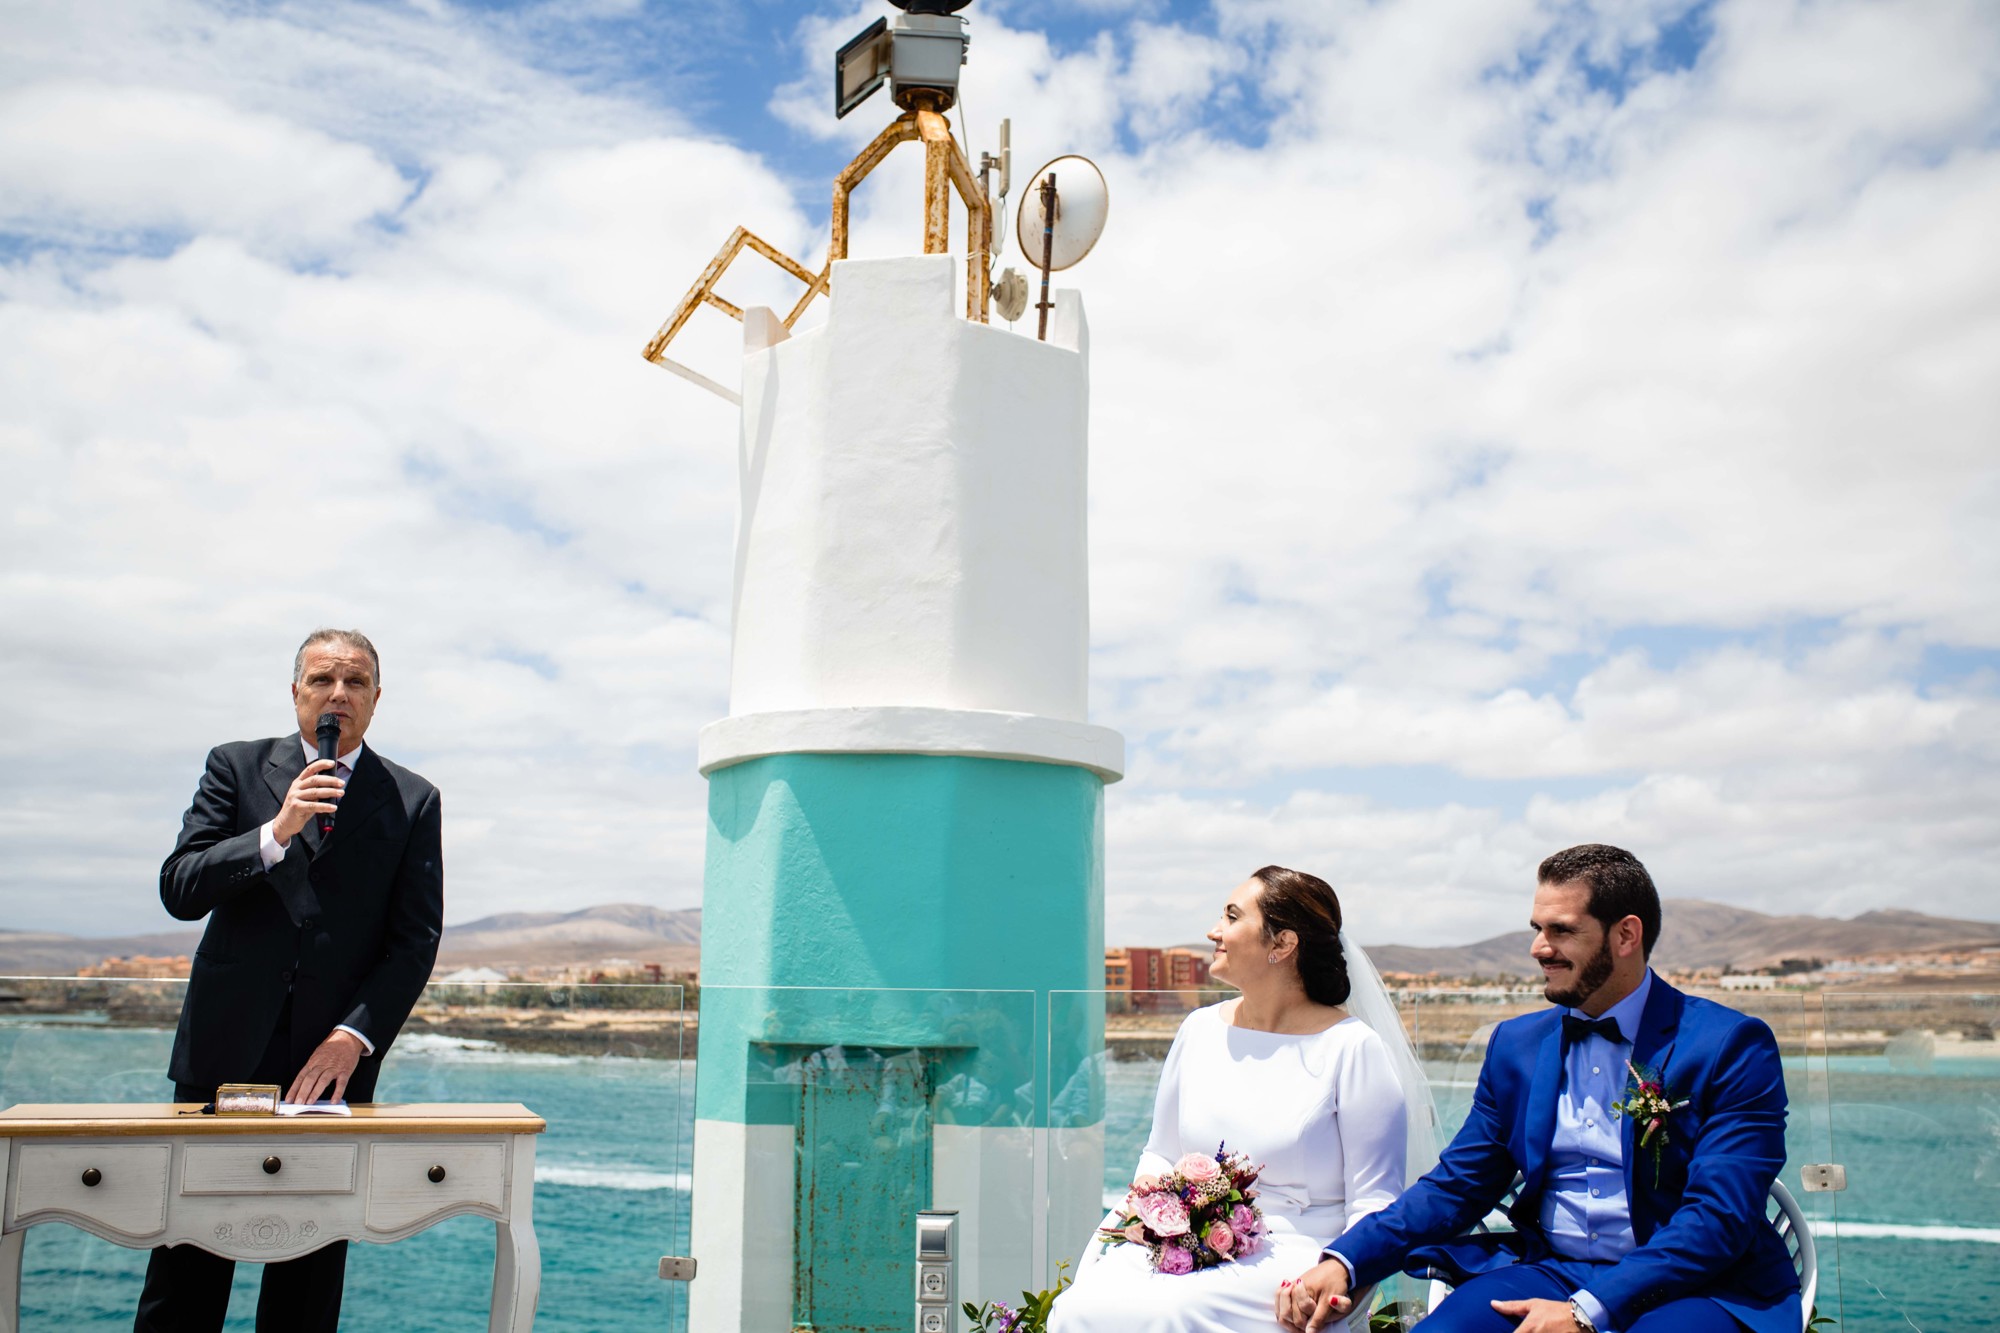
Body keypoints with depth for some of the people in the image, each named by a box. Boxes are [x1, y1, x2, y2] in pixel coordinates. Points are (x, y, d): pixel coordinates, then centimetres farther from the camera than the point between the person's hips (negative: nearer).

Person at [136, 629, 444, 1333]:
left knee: (310, 1275, 3)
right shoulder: (236, 767, 9)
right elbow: (179, 891, -1)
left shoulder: (412, 801, 7)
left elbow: (416, 940, 2)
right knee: (188, 1265, 2)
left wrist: (352, 1037, -10)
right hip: (226, 1048, 0)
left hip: (336, 1061, 0)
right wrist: (276, 833, -15)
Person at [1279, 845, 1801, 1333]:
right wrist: (1343, 1262, -6)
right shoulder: (1517, 1044, 11)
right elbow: (1456, 1186, 10)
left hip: (1697, 1289, -3)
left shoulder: (1732, 1047, -4)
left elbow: (1719, 1217, -13)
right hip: (1549, 1271, 3)